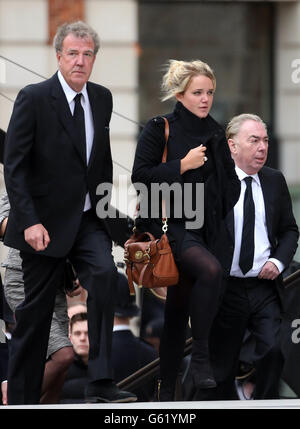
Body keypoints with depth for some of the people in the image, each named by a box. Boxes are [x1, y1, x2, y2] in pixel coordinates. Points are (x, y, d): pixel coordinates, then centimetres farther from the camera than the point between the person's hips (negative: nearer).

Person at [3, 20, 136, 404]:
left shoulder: (102, 99, 7)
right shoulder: (33, 99, -10)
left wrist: (106, 199, 12)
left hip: (88, 221, 3)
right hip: (46, 222, -3)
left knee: (104, 273, -23)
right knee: (36, 311, 4)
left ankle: (100, 384, -25)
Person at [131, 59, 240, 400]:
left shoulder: (215, 135, 13)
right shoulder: (159, 129, -4)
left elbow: (228, 184, 22)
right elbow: (140, 176, -11)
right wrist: (183, 164, -14)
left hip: (200, 229, 6)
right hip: (166, 223, -6)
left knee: (178, 309, 8)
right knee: (210, 270, -32)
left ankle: (167, 389, 13)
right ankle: (200, 356, -26)